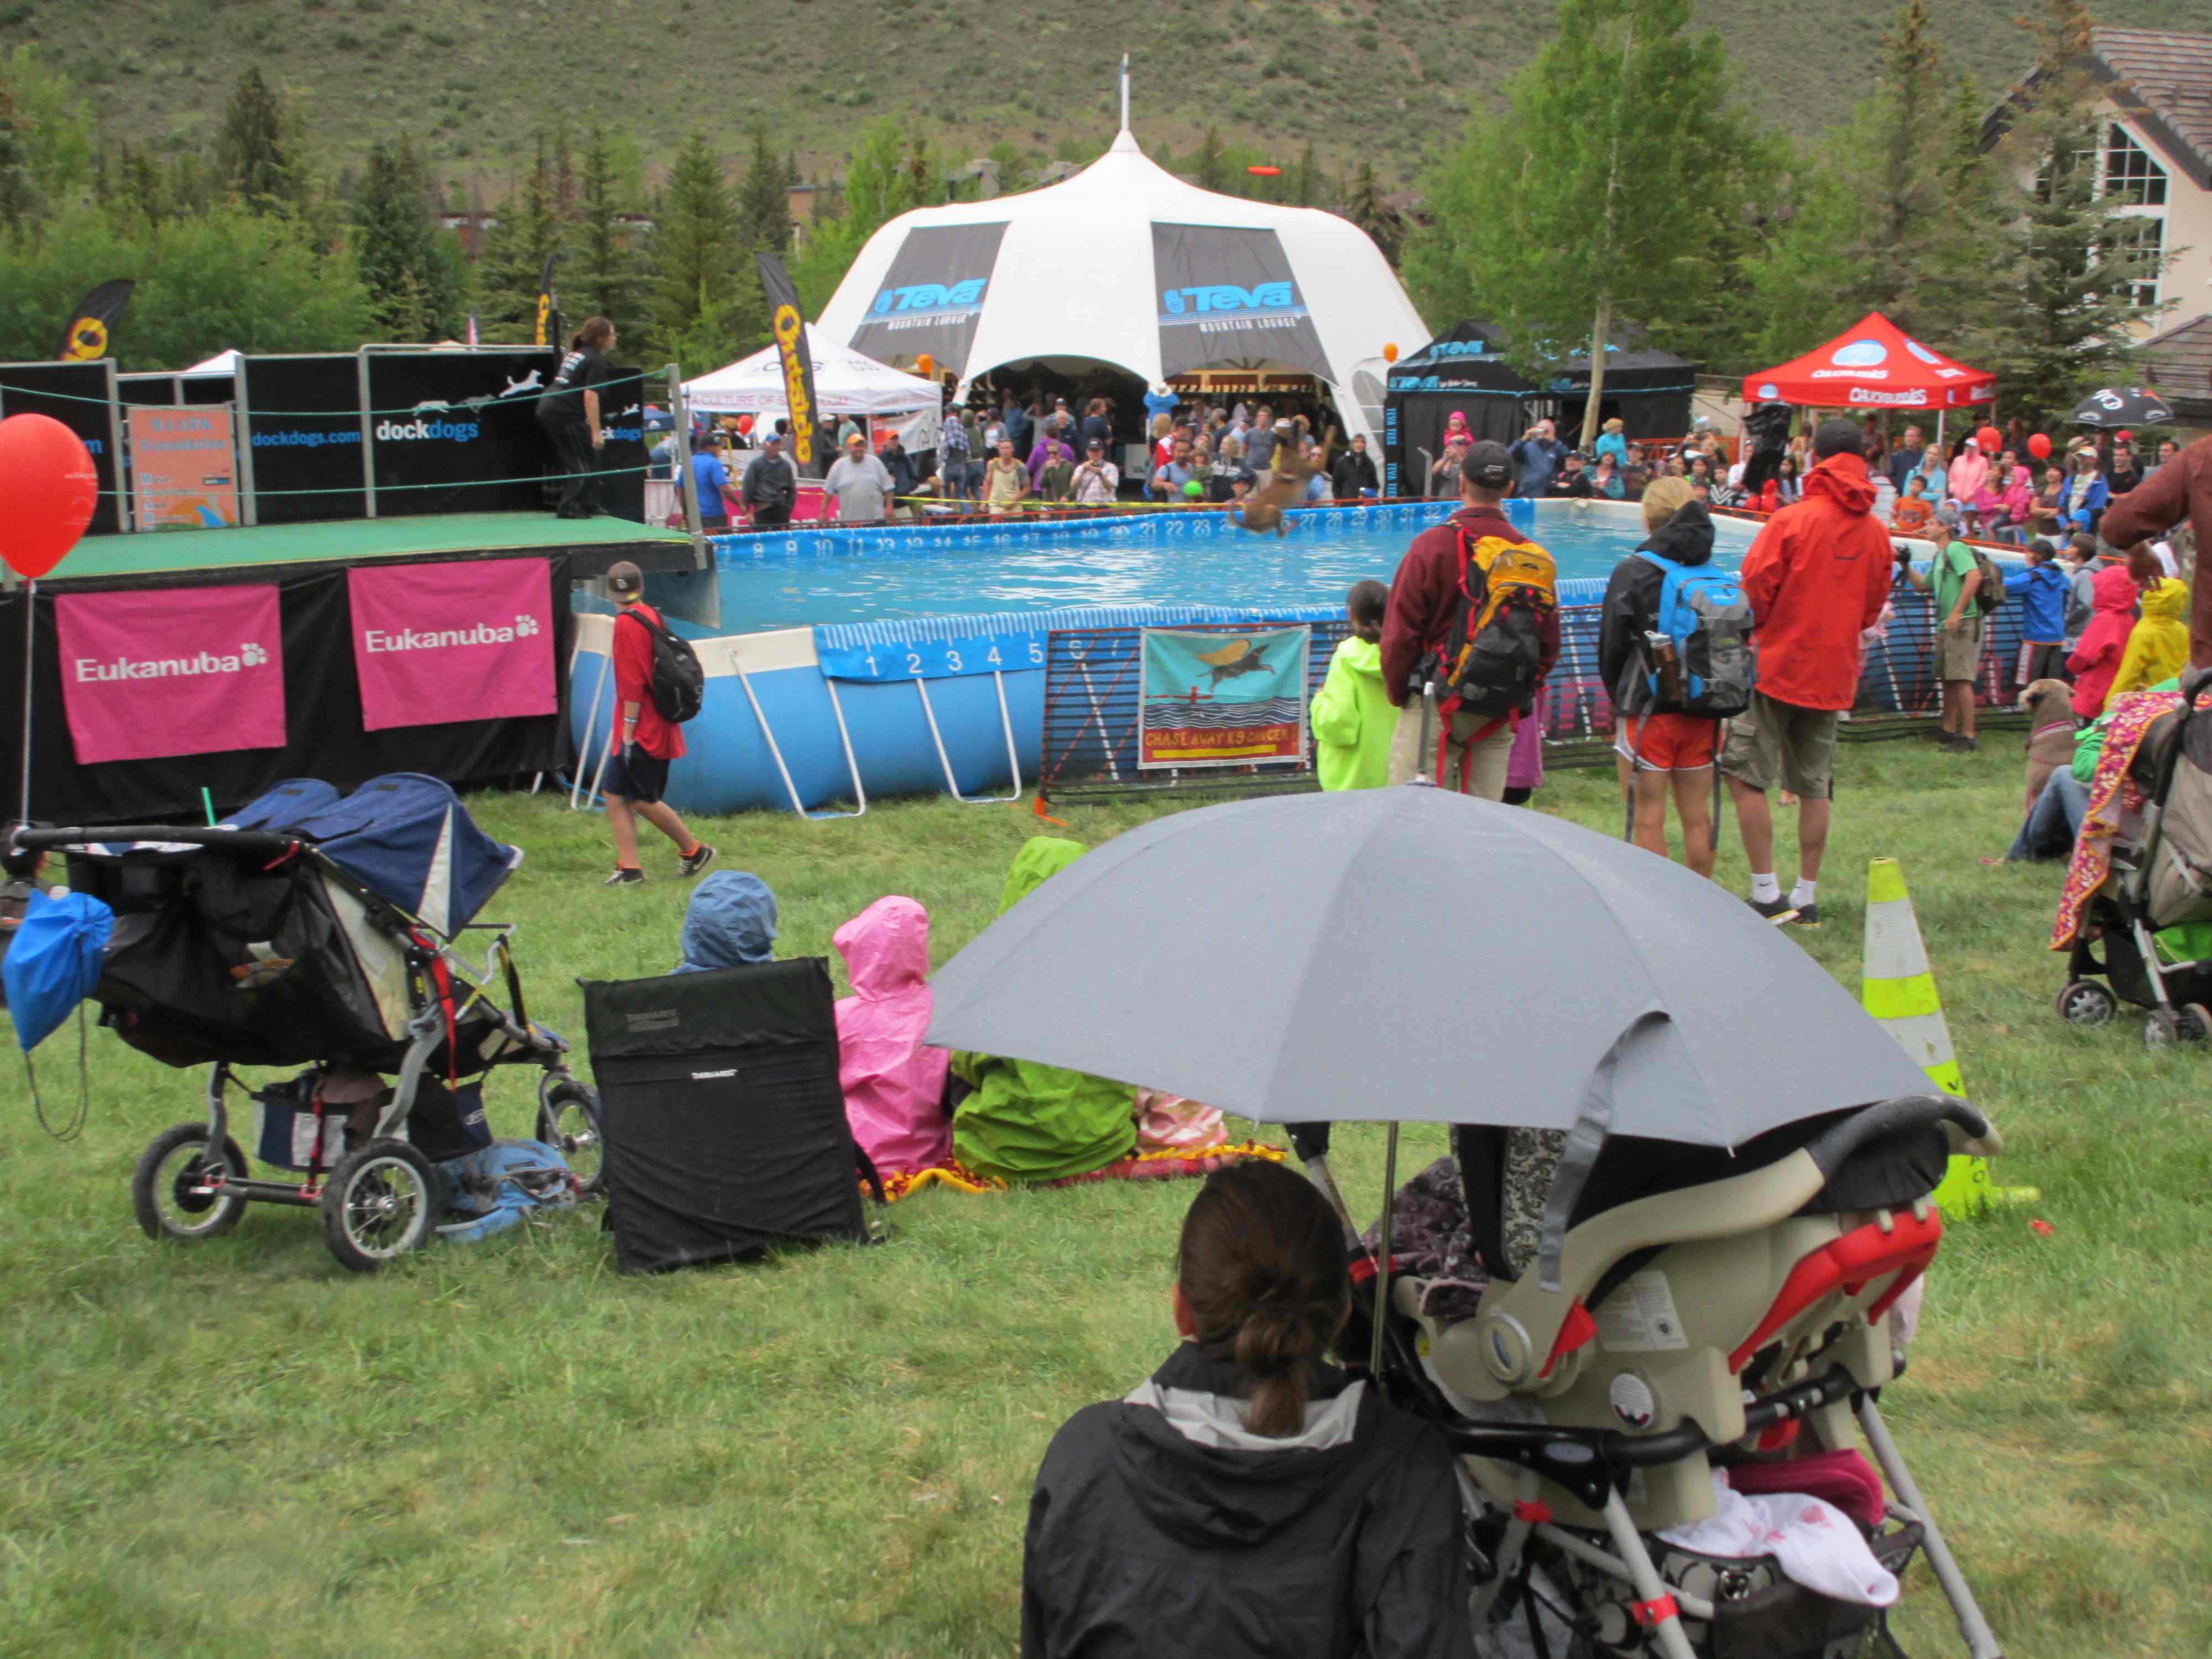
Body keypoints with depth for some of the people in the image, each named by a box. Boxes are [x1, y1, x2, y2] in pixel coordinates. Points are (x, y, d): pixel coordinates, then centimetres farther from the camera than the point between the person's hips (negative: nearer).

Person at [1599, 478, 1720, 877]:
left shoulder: (1632, 572, -11)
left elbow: (1611, 649, -4)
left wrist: (1620, 700, 12)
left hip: (1647, 713, -5)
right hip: (1703, 714, 5)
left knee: (1648, 821, 3)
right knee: (1698, 818, 14)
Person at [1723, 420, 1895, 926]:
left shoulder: (1793, 520, -12)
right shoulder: (1875, 532, 5)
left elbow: (1755, 587, -13)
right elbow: (1874, 605, 13)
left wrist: (1756, 632, 5)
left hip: (1777, 666, -6)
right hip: (1834, 674, 6)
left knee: (1745, 776, 1)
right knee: (1815, 787, 11)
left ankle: (1767, 894, -1)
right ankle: (1807, 897, 16)